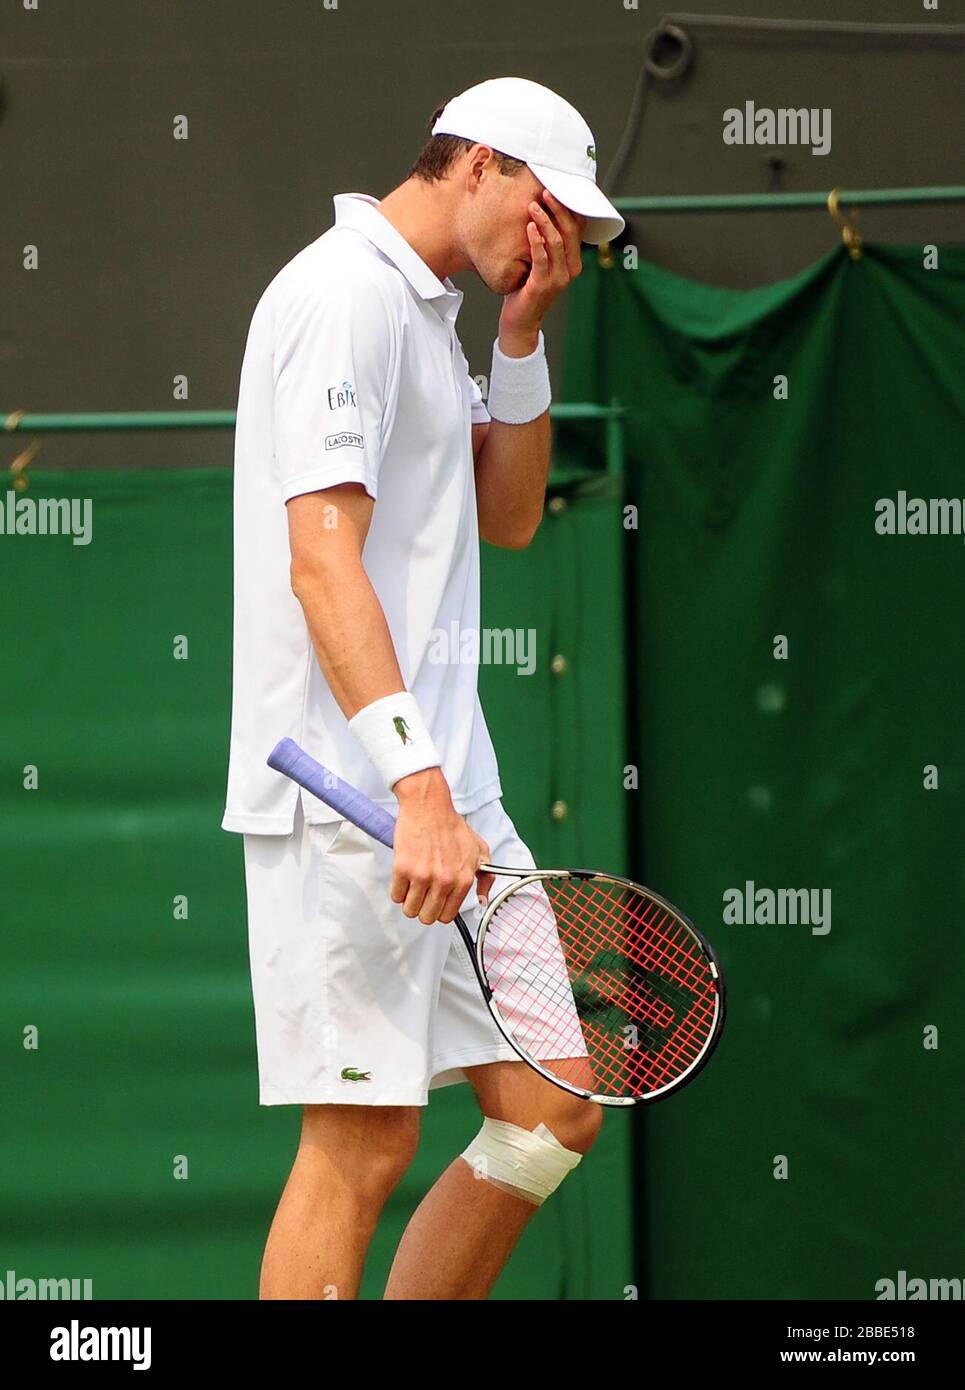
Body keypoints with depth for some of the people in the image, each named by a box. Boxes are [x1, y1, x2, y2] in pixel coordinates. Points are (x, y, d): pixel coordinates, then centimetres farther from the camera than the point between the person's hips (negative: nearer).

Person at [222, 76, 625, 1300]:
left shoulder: (426, 312, 20)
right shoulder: (347, 293, -11)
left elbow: (508, 516, 26)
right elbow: (321, 557, -21)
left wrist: (523, 338, 12)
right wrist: (418, 786, -28)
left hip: (443, 795, 10)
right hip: (351, 801, -10)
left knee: (554, 1109, 7)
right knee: (362, 1142, -9)